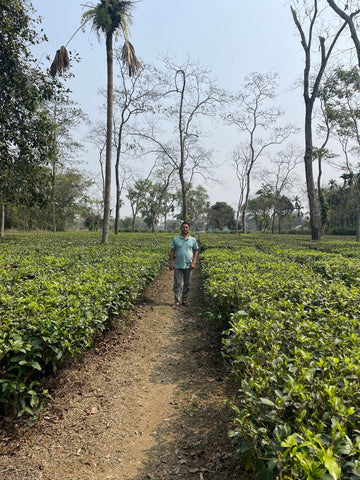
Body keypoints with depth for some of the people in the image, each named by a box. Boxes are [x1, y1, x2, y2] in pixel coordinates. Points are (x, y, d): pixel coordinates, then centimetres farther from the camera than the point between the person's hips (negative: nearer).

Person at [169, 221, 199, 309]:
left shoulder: (192, 240, 6)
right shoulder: (175, 239, 4)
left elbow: (196, 251, 8)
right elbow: (172, 251, 5)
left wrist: (193, 262, -3)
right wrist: (171, 262, -2)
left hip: (188, 266, 1)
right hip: (178, 265, -1)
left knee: (187, 284, 9)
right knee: (177, 283, -2)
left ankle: (184, 300, 22)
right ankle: (177, 302, 5)